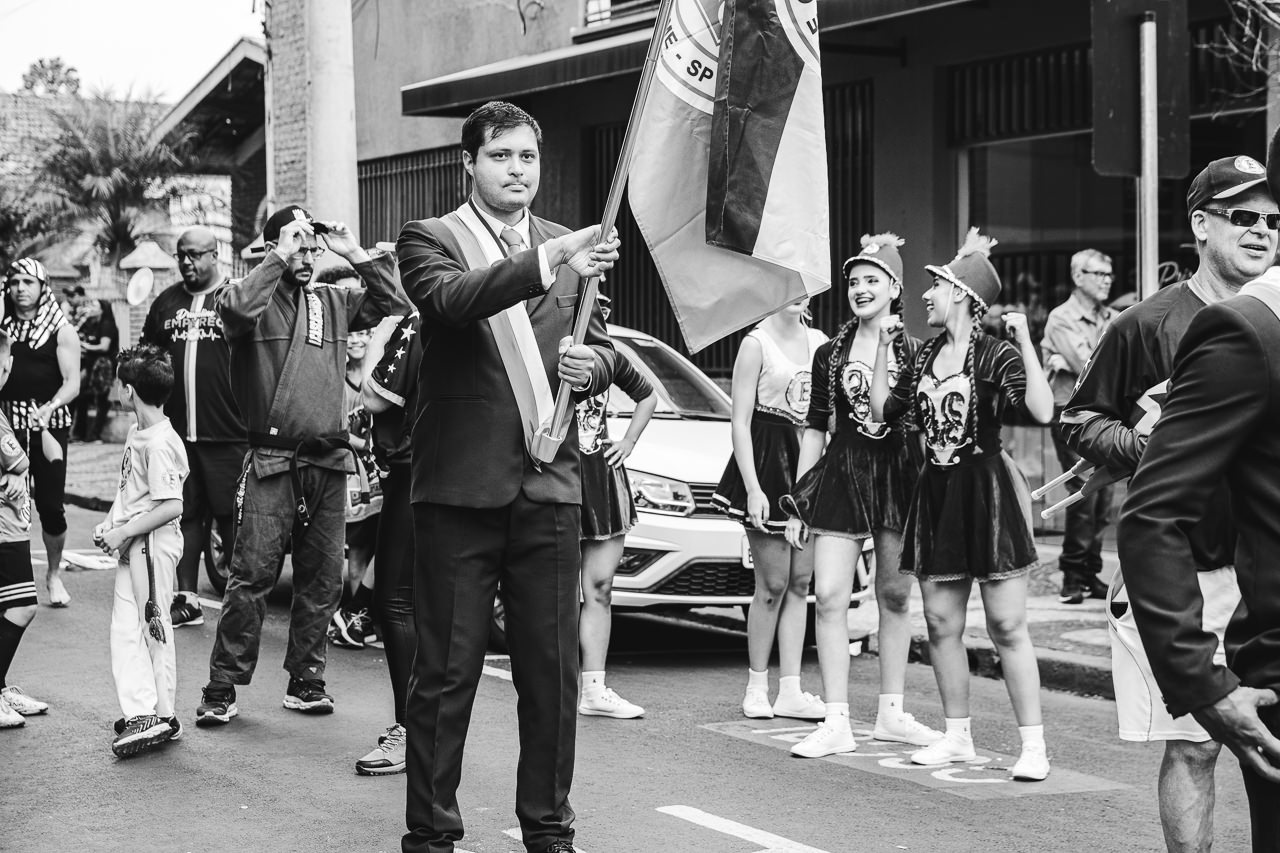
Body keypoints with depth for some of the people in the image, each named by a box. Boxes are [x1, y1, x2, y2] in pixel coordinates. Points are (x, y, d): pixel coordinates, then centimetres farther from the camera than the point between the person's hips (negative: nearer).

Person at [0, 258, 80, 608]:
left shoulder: (61, 332, 1)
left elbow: (72, 382, -6)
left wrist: (52, 406, -24)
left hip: (48, 426, -3)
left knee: (50, 503, -5)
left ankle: (54, 574, 16)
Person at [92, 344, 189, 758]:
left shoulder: (159, 443, -20)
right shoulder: (136, 434, 10)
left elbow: (171, 507, -23)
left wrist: (123, 531, -20)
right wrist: (110, 523, 7)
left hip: (153, 543, -9)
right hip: (133, 547, 9)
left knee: (153, 627, -3)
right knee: (124, 627, 8)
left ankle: (161, 716, 3)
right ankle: (141, 713, 11)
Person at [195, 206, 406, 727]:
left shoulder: (333, 302, 14)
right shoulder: (257, 299, 0)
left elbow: (393, 302, 12)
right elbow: (233, 307, -23)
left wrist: (355, 254, 4)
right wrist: (280, 258, -16)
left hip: (328, 460, 5)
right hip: (271, 460, -5)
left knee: (322, 579, 8)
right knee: (252, 575, -7)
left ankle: (305, 681, 19)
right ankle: (222, 689, -1)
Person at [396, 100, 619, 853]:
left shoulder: (566, 247, 14)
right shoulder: (430, 240, 0)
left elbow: (601, 351, 17)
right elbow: (452, 298, -21)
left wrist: (592, 364, -8)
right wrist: (544, 265, -36)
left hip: (549, 486, 4)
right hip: (460, 484, -4)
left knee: (554, 671, 7)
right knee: (447, 671, 0)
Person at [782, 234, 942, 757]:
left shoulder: (913, 352, 3)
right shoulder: (830, 355, 7)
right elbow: (816, 428, 10)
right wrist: (797, 502, 7)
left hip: (900, 476, 0)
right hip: (841, 475, 1)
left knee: (895, 597, 7)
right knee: (829, 596, -9)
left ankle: (891, 714, 20)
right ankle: (837, 723, -4)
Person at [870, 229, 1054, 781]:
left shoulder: (995, 355, -9)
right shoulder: (926, 356, 12)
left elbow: (1042, 411, -23)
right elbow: (883, 411, 16)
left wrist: (1024, 340, -24)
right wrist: (883, 348, 15)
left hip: (986, 491, -7)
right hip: (937, 492, 7)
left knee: (1007, 627, -6)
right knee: (940, 624, 9)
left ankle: (1033, 745, -1)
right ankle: (957, 736, 20)